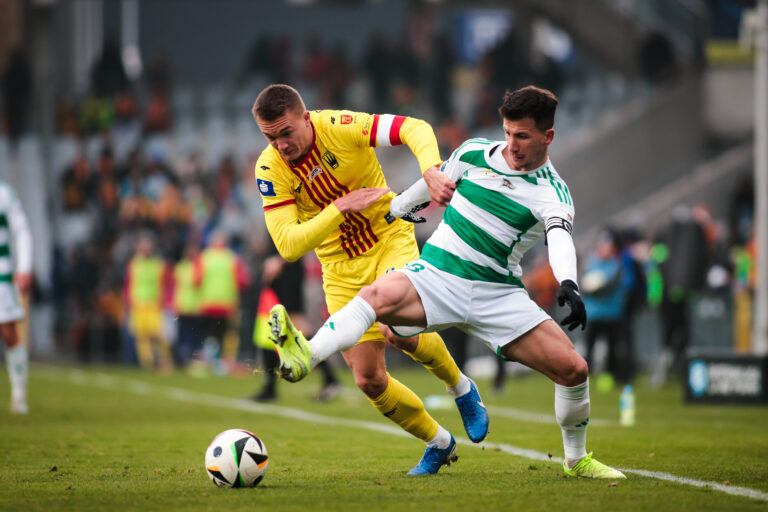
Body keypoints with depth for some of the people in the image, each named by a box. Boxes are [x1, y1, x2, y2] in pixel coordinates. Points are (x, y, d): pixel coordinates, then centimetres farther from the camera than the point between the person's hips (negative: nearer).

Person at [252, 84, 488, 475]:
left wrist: (431, 170, -41)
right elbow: (287, 245, -19)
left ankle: (461, 388, 0)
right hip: (341, 270, 3)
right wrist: (339, 208, -29)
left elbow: (415, 129, -21)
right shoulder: (270, 170, -13)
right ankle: (438, 443, 21)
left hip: (390, 239, -3)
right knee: (369, 380, -4)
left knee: (400, 328, -32)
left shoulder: (339, 127, -18)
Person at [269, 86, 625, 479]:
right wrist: (395, 208, 37)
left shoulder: (552, 193, -5)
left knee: (573, 368, -10)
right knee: (380, 295, -33)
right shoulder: (475, 152, 4)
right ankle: (305, 357, -56)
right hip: (436, 273, 0)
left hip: (499, 294, 0)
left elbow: (560, 240, -26)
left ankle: (576, 460, 15)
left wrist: (567, 283, -47)